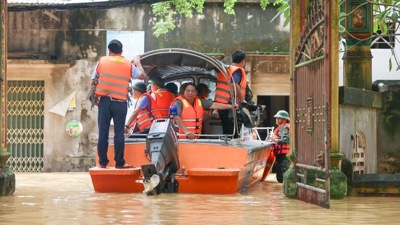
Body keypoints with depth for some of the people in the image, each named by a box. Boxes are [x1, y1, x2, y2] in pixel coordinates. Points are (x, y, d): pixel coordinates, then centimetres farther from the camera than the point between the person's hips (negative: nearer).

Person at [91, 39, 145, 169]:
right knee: (119, 133, 1)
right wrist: (138, 63, 32)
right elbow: (142, 76, 17)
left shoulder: (102, 61, 4)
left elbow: (93, 81, 7)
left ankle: (103, 162, 5)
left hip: (104, 101, 1)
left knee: (103, 132, 4)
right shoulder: (129, 65, 4)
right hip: (120, 102, -1)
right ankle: (119, 162, 1)